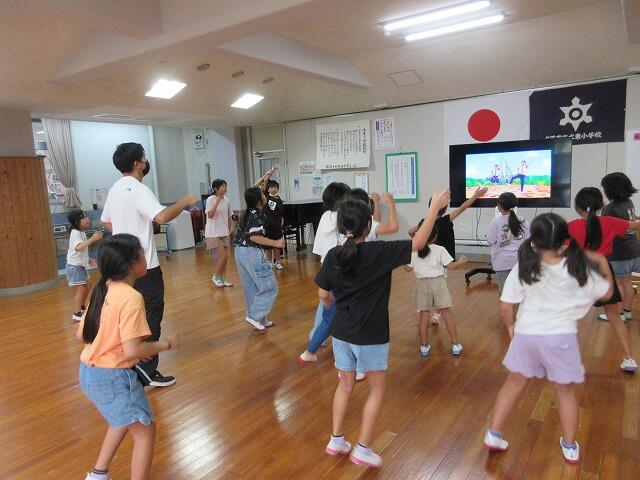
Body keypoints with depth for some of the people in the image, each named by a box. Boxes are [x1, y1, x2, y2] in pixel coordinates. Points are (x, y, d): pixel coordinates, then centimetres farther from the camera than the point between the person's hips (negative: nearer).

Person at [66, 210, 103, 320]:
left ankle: (82, 308, 33)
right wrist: (92, 239, -46)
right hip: (74, 266, -9)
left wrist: (88, 260, 13)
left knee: (86, 287, 18)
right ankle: (76, 314, -2)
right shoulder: (75, 233, -20)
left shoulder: (82, 232, 9)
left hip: (81, 265, 9)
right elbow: (78, 247, -40)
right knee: (81, 289, -8)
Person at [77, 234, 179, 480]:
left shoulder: (102, 290, 2)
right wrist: (166, 343, -13)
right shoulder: (131, 297, -24)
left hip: (89, 371, 9)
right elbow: (132, 351, -27)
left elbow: (81, 335, 9)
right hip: (112, 376, -9)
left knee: (123, 420, 30)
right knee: (145, 432, 8)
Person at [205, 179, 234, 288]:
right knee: (223, 256, -11)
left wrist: (230, 228, 6)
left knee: (225, 257, 7)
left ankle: (223, 279, 20)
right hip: (213, 234, -6)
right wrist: (217, 201, -27)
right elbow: (210, 215, -23)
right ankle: (215, 277, 9)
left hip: (224, 233, 6)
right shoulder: (211, 200, -11)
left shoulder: (227, 200, 5)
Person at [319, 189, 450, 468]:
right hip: (371, 335, -4)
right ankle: (363, 448, 20)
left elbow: (323, 295, 3)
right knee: (376, 389, 15)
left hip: (341, 331, 5)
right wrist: (435, 207, -5)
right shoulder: (379, 252, -18)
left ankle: (336, 440, 33)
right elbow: (418, 243, -12)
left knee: (345, 384, 22)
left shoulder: (333, 256, -6)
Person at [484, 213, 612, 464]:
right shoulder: (578, 268, -8)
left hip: (527, 335, 0)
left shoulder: (523, 268, -12)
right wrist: (602, 262, 22)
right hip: (561, 337, 1)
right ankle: (570, 447, 37)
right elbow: (607, 292, 10)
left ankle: (493, 434, 25)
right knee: (565, 391, 22)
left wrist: (510, 325, 9)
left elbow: (505, 307, -11)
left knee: (515, 384, 20)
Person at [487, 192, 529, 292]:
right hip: (518, 258, 3)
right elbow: (527, 239, 3)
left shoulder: (495, 222, -13)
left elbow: (491, 241, -9)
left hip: (502, 260, -3)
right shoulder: (522, 221, -2)